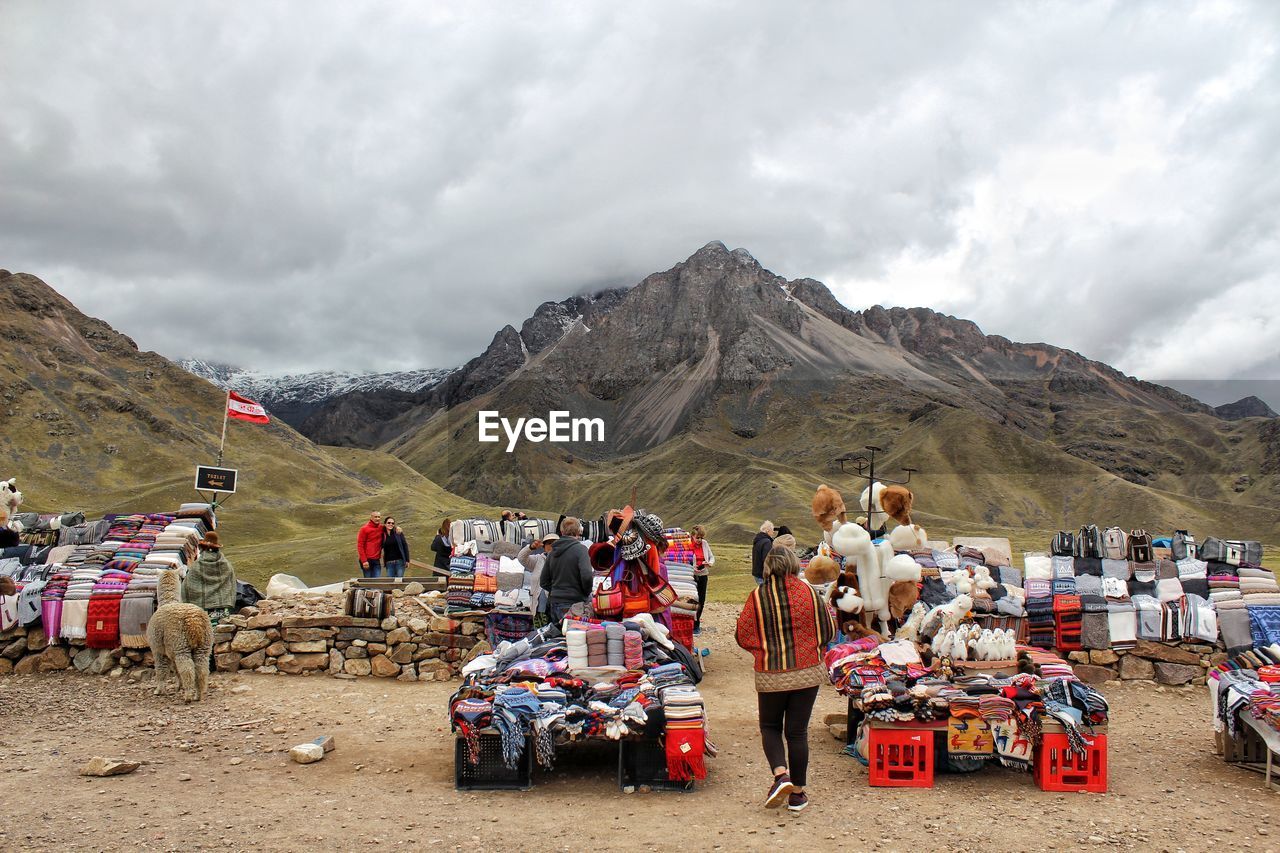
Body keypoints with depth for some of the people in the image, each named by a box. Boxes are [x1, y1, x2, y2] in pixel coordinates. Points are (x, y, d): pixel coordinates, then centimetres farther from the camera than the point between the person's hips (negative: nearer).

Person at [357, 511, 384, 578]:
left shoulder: (382, 528, 10)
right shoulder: (364, 529, -3)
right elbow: (360, 545, -5)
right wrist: (364, 561, -13)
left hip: (377, 560, 4)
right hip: (367, 560, -4)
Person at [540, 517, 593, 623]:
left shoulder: (553, 551, 10)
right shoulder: (580, 549, -9)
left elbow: (543, 582, 14)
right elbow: (587, 576, -19)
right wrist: (587, 594, -2)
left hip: (554, 603, 6)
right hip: (574, 603, -6)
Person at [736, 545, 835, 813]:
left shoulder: (757, 597, -9)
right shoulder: (809, 592, -5)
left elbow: (743, 637, -6)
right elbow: (828, 631, 2)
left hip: (770, 675, -1)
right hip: (807, 673, 1)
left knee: (770, 727, 18)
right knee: (797, 731, 10)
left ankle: (781, 774, -5)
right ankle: (797, 793, 16)